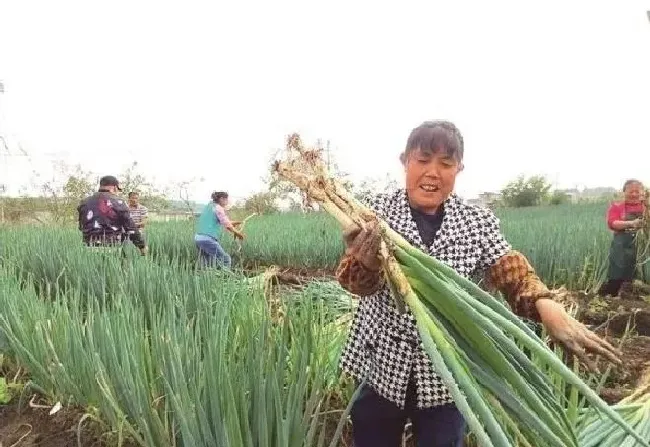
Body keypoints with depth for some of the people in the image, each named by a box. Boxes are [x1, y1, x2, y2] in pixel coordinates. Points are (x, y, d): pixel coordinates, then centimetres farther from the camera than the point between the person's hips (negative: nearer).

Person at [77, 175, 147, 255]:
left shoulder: (85, 202, 12)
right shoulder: (118, 203, -4)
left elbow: (81, 227, 18)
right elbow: (131, 227, -6)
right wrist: (142, 246, 1)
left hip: (90, 247, 5)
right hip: (112, 247, -5)